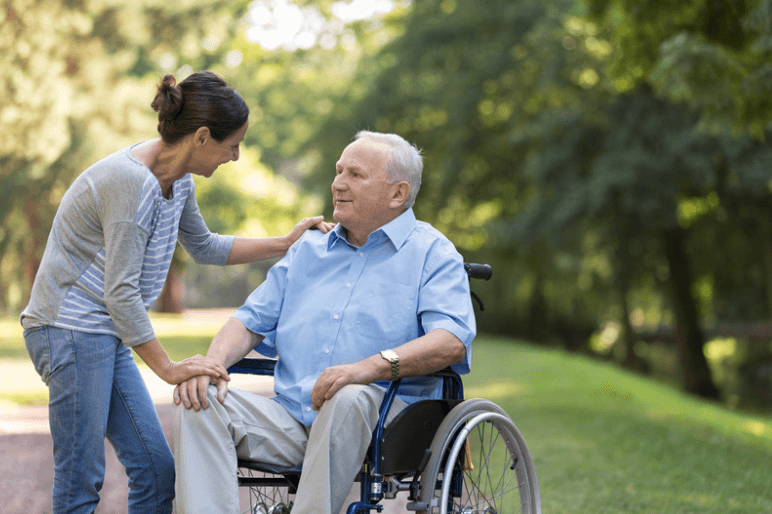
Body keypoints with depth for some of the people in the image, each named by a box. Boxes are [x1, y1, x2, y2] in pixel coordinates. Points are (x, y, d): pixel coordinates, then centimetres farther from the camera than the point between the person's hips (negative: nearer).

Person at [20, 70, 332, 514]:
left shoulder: (178, 178, 6)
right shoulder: (131, 181, -23)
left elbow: (204, 247, 24)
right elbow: (121, 293, -22)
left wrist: (284, 244, 19)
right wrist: (169, 368, -18)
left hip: (107, 336, 9)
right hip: (69, 330, -9)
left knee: (157, 471, 6)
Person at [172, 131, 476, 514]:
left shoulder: (431, 253, 4)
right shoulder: (308, 249, 24)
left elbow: (452, 341, -13)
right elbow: (252, 320, 23)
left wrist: (373, 366, -29)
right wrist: (213, 362, -1)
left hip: (382, 420, -5)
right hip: (291, 419, 5)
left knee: (348, 400, -38)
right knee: (197, 402, -17)